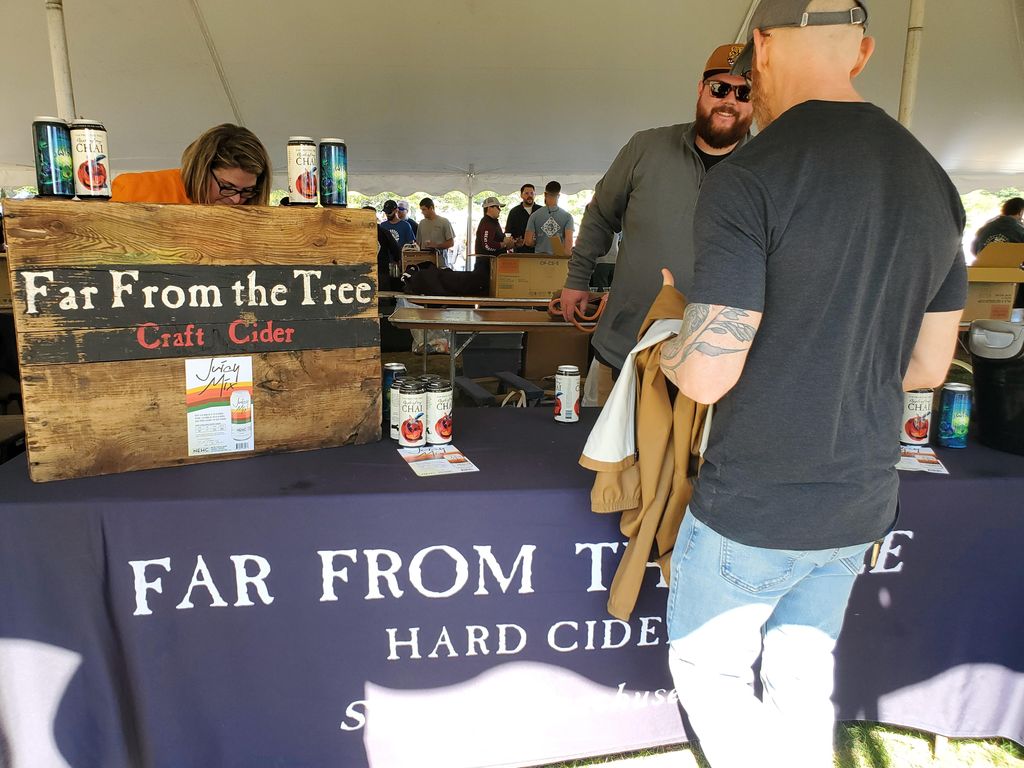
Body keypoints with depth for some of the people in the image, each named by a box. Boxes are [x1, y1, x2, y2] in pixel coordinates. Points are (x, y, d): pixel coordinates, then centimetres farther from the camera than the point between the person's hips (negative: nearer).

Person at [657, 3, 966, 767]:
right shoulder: (933, 181, 3)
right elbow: (929, 365, 8)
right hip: (861, 501, 6)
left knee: (707, 667, 17)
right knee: (802, 672, 22)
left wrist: (664, 347, 0)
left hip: (753, 507, -6)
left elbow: (707, 375, -21)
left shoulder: (746, 180, -19)